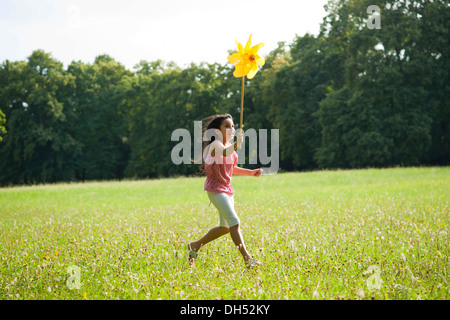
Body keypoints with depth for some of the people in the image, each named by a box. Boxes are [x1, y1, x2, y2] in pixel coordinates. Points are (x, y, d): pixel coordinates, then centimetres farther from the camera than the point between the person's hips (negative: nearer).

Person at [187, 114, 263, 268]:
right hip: (215, 189, -9)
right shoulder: (215, 144, -15)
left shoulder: (230, 145, 11)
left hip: (227, 189, 9)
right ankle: (247, 258, -20)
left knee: (225, 227, 15)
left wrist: (251, 172, 15)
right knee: (234, 222, -18)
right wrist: (236, 145, -62)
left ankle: (195, 245, 30)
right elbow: (224, 152, -42)